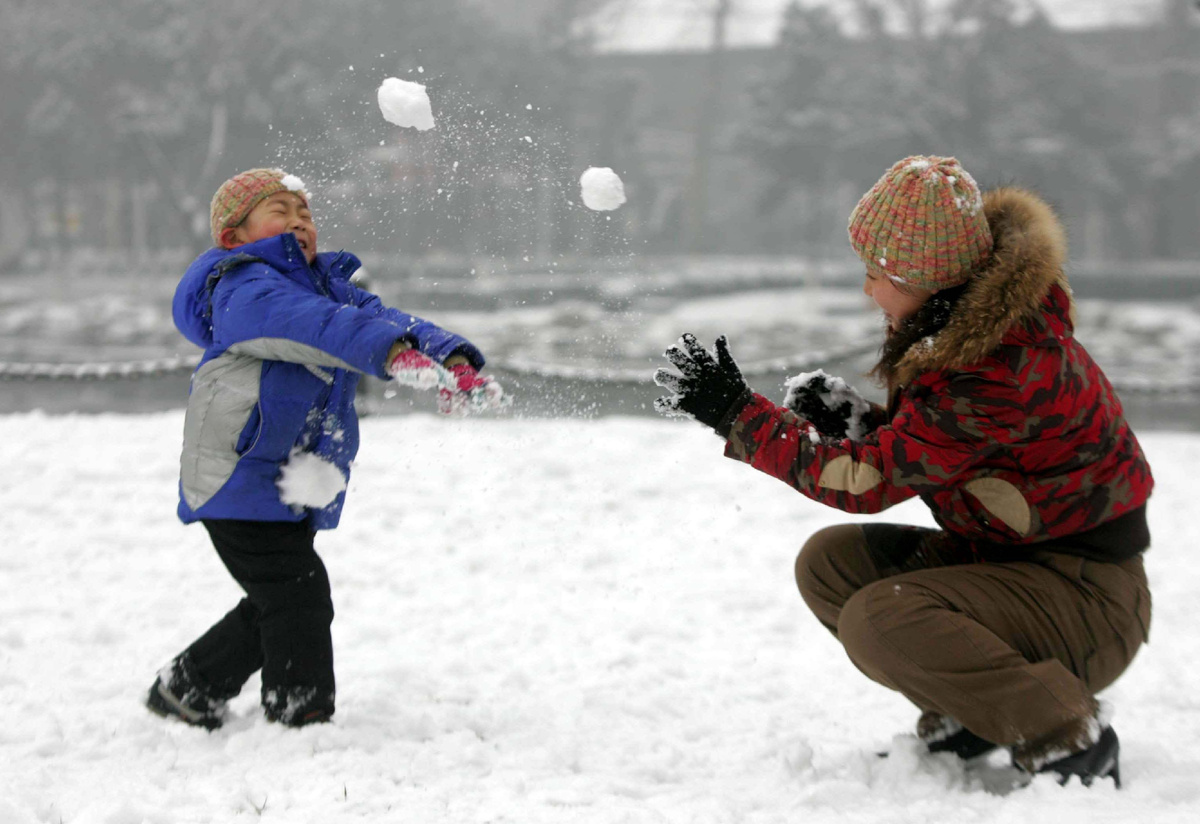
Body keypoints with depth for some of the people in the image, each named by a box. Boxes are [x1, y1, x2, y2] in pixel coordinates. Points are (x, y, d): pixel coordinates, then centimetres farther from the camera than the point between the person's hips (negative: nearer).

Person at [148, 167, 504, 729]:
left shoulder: (330, 286, 13)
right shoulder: (244, 290, -14)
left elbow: (384, 318, -3)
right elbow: (311, 325, -34)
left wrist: (454, 363, -23)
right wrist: (393, 351, -50)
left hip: (293, 488, 9)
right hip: (239, 475, -9)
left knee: (277, 607, 19)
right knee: (300, 598, -13)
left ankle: (187, 689, 35)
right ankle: (303, 717, -5)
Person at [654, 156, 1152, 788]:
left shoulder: (1000, 369, -29)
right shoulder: (967, 323, 1)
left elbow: (869, 480, -26)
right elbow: (917, 448, 14)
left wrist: (735, 412, -20)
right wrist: (853, 421, -6)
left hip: (1088, 599, -10)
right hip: (1009, 557, 10)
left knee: (879, 619, -27)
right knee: (829, 563, 2)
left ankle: (1072, 745, -15)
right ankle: (966, 716, 10)